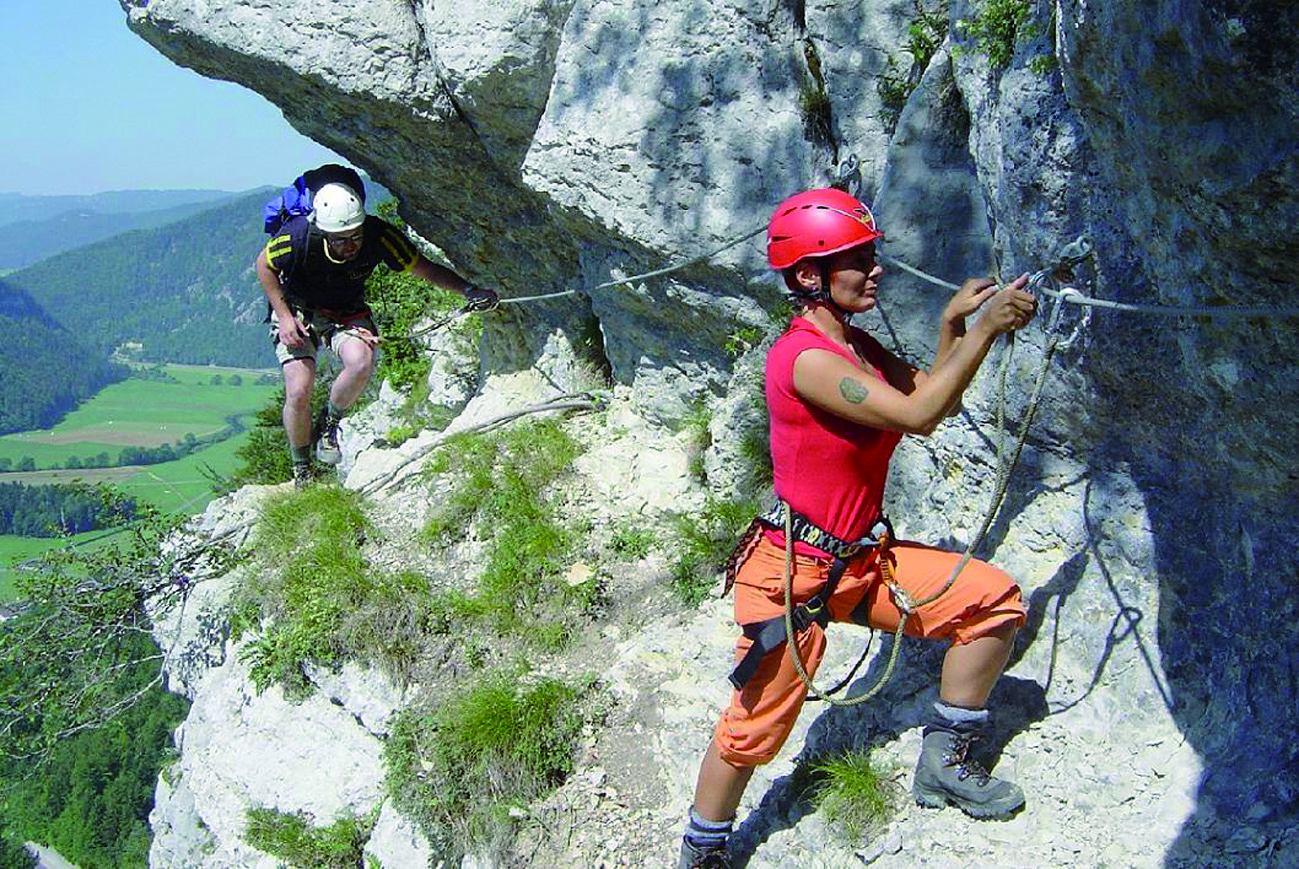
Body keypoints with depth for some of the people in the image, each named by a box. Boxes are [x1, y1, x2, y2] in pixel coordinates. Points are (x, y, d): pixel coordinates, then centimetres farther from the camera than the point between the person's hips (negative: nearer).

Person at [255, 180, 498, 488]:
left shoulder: (379, 235, -27)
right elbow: (264, 265, -9)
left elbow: (424, 267, -16)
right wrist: (284, 317, -16)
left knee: (361, 363, -30)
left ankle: (329, 422, 1)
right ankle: (302, 471, 10)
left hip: (347, 311, 1)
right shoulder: (298, 235, -30)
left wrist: (469, 290, -31)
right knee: (299, 393, -16)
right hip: (298, 311, -1)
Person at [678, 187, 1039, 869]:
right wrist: (985, 329, -22)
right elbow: (918, 415, -27)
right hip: (795, 575, -8)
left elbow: (932, 396, 16)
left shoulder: (856, 346, 7)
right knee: (754, 728, 2)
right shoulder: (805, 357, -23)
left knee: (995, 599, 1)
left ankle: (944, 764, 16)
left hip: (862, 561, 9)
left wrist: (952, 323, 2)